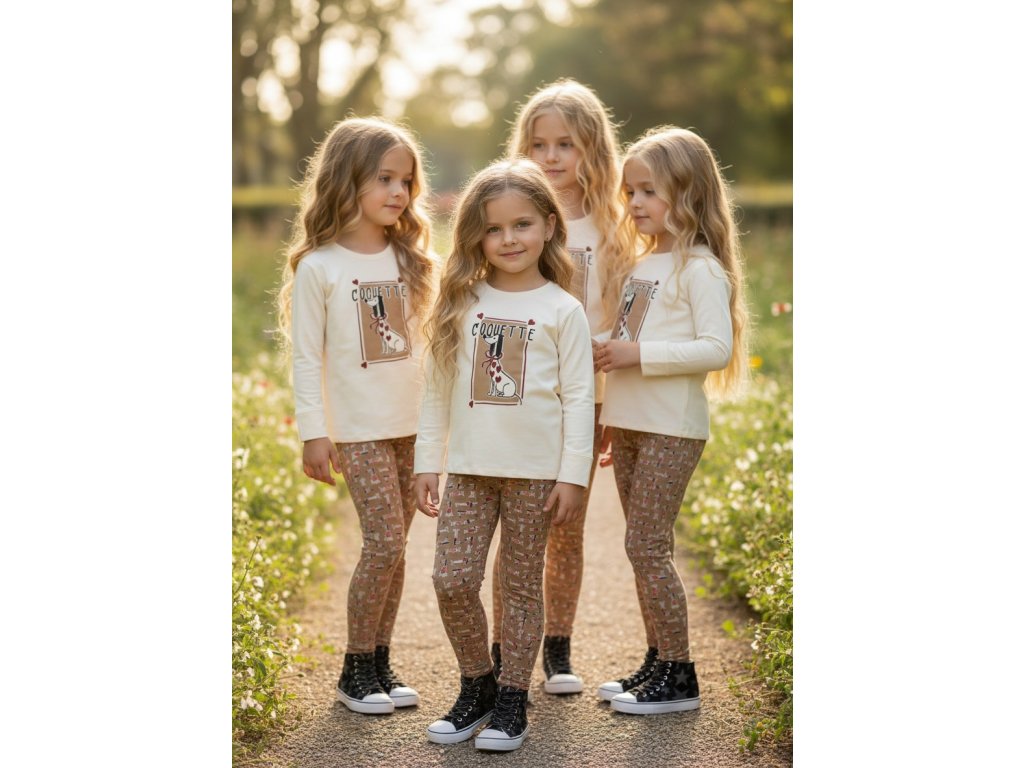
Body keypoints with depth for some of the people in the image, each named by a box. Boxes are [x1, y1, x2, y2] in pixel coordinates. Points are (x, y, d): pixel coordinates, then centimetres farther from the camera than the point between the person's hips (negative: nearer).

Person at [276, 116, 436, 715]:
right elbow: (307, 357, -7)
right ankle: (356, 669, 5)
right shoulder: (318, 267, -8)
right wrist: (314, 434, -10)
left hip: (414, 424, 5)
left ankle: (380, 662, 18)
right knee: (384, 543, -10)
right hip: (359, 429, -5)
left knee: (393, 545, 7)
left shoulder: (409, 260, 8)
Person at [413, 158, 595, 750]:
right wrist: (428, 462, 6)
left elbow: (579, 397, -3)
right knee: (452, 580, -3)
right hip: (469, 468, 2)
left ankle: (512, 700, 17)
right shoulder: (461, 302, 5)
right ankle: (477, 686, 18)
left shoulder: (562, 310, -2)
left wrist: (574, 475, -8)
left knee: (522, 586, 5)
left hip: (536, 471, -2)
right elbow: (437, 388, 9)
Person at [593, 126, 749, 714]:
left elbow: (717, 348, -22)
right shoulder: (644, 263, 14)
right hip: (630, 425, 8)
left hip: (672, 430, -8)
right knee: (645, 548, 12)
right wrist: (612, 410, 18)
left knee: (647, 546, -8)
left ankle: (680, 678, 2)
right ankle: (658, 663, 22)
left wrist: (639, 353, -22)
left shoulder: (700, 269, -12)